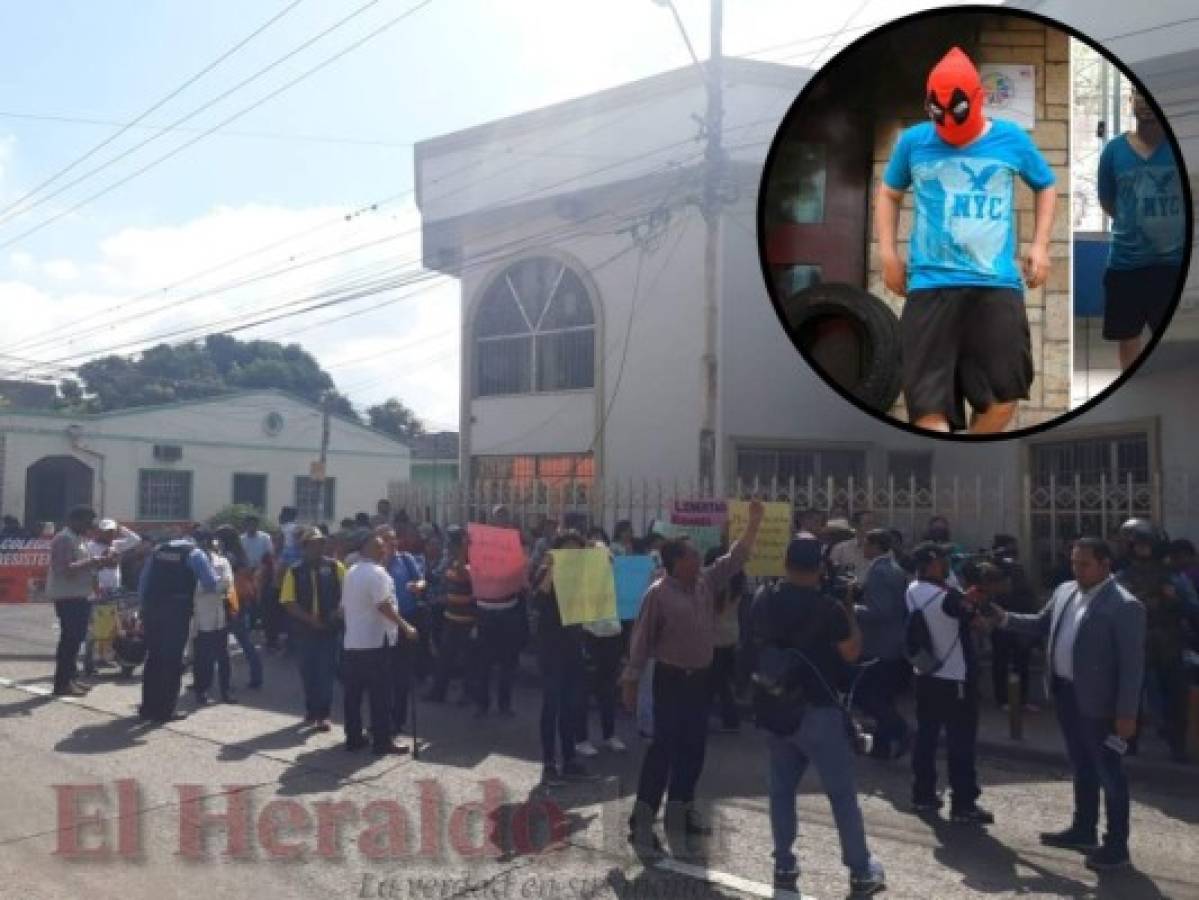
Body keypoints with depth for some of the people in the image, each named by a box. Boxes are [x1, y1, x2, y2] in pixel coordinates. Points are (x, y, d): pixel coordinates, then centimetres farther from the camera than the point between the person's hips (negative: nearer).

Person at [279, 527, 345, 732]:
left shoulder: (335, 567, -1)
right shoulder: (294, 571, 0)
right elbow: (289, 603, -4)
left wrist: (338, 611, -16)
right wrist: (309, 619, -13)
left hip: (330, 628, -1)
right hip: (305, 629, 1)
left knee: (327, 670, 0)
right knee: (308, 671, 11)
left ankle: (324, 714, 9)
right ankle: (311, 712, 26)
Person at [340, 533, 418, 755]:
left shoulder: (351, 573, 14)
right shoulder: (377, 573, -13)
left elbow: (343, 607, 18)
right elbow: (384, 606, -22)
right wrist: (406, 627, -19)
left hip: (352, 642, 9)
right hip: (375, 642, -8)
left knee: (353, 693, 11)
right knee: (380, 694, -3)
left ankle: (353, 738, 18)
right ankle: (382, 742, 0)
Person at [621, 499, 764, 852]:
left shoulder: (706, 582, 4)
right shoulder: (658, 594, -14)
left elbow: (735, 558, 9)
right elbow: (641, 640, -12)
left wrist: (754, 522, 1)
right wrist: (631, 681, -11)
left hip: (700, 678, 7)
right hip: (670, 679, -7)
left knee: (694, 746, 13)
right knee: (663, 747, -8)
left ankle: (681, 808, 28)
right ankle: (642, 818, -3)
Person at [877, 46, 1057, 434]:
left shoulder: (1012, 139, 5)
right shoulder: (913, 141, 3)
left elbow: (1046, 186, 21)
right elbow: (889, 193, 19)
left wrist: (1040, 245, 10)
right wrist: (888, 254, 11)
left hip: (997, 284, 1)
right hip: (930, 284, -1)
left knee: (1004, 394, 4)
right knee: (928, 400, -5)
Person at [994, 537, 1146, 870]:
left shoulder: (1125, 606, -17)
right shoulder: (1065, 591, 6)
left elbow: (1132, 663, -18)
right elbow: (1042, 624, 18)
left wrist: (1127, 713, -18)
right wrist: (1005, 618, 4)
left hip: (1097, 701, -8)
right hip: (1066, 693, 8)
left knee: (1109, 773, 6)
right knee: (1081, 768, 21)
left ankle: (1117, 846, 18)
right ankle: (1083, 830, 35)